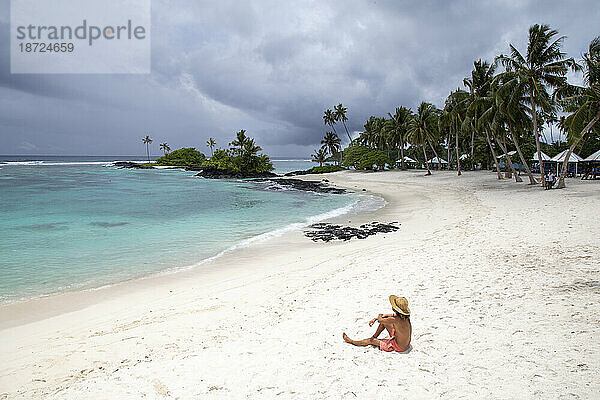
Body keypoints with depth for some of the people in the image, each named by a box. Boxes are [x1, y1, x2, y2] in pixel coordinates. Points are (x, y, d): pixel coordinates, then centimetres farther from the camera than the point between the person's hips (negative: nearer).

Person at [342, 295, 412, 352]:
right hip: (407, 344, 7)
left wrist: (379, 316, 10)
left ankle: (351, 341, 30)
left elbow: (380, 320, -14)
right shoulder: (406, 317, -8)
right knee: (384, 320, 10)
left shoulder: (395, 320, -31)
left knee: (371, 341, 9)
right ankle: (374, 337, 32)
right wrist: (375, 319, 7)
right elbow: (392, 315, 9)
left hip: (398, 347, -7)